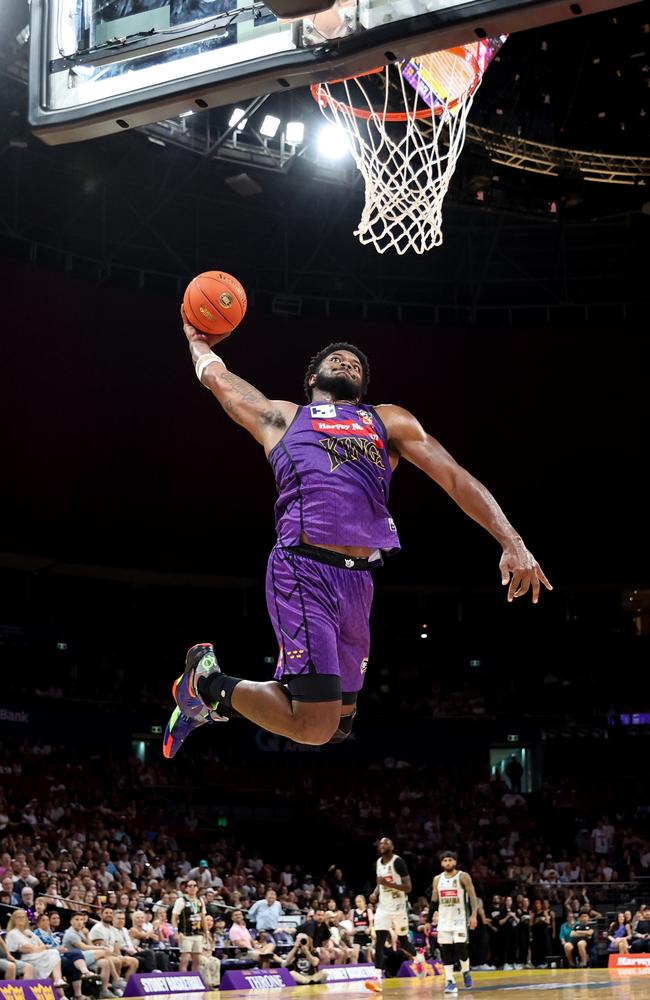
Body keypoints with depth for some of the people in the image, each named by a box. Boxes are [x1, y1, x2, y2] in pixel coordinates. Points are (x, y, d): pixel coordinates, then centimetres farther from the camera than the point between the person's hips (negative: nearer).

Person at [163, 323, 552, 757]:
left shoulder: (388, 421, 24)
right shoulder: (281, 416, 18)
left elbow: (456, 477, 15)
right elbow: (216, 375, 28)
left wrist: (513, 542, 4)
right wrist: (197, 339, 50)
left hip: (358, 581, 5)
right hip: (303, 570, -5)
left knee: (337, 723, 11)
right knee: (314, 726, -16)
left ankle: (216, 695, 31)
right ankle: (209, 681, 9)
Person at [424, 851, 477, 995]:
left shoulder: (463, 877, -5)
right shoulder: (437, 879, 8)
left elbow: (473, 897, -8)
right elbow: (434, 901, 13)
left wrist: (474, 915, -21)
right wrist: (428, 921, 10)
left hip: (460, 919, -4)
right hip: (444, 920, 4)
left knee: (460, 948, -11)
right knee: (446, 951, -1)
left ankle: (466, 972, 16)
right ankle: (450, 981, 2)